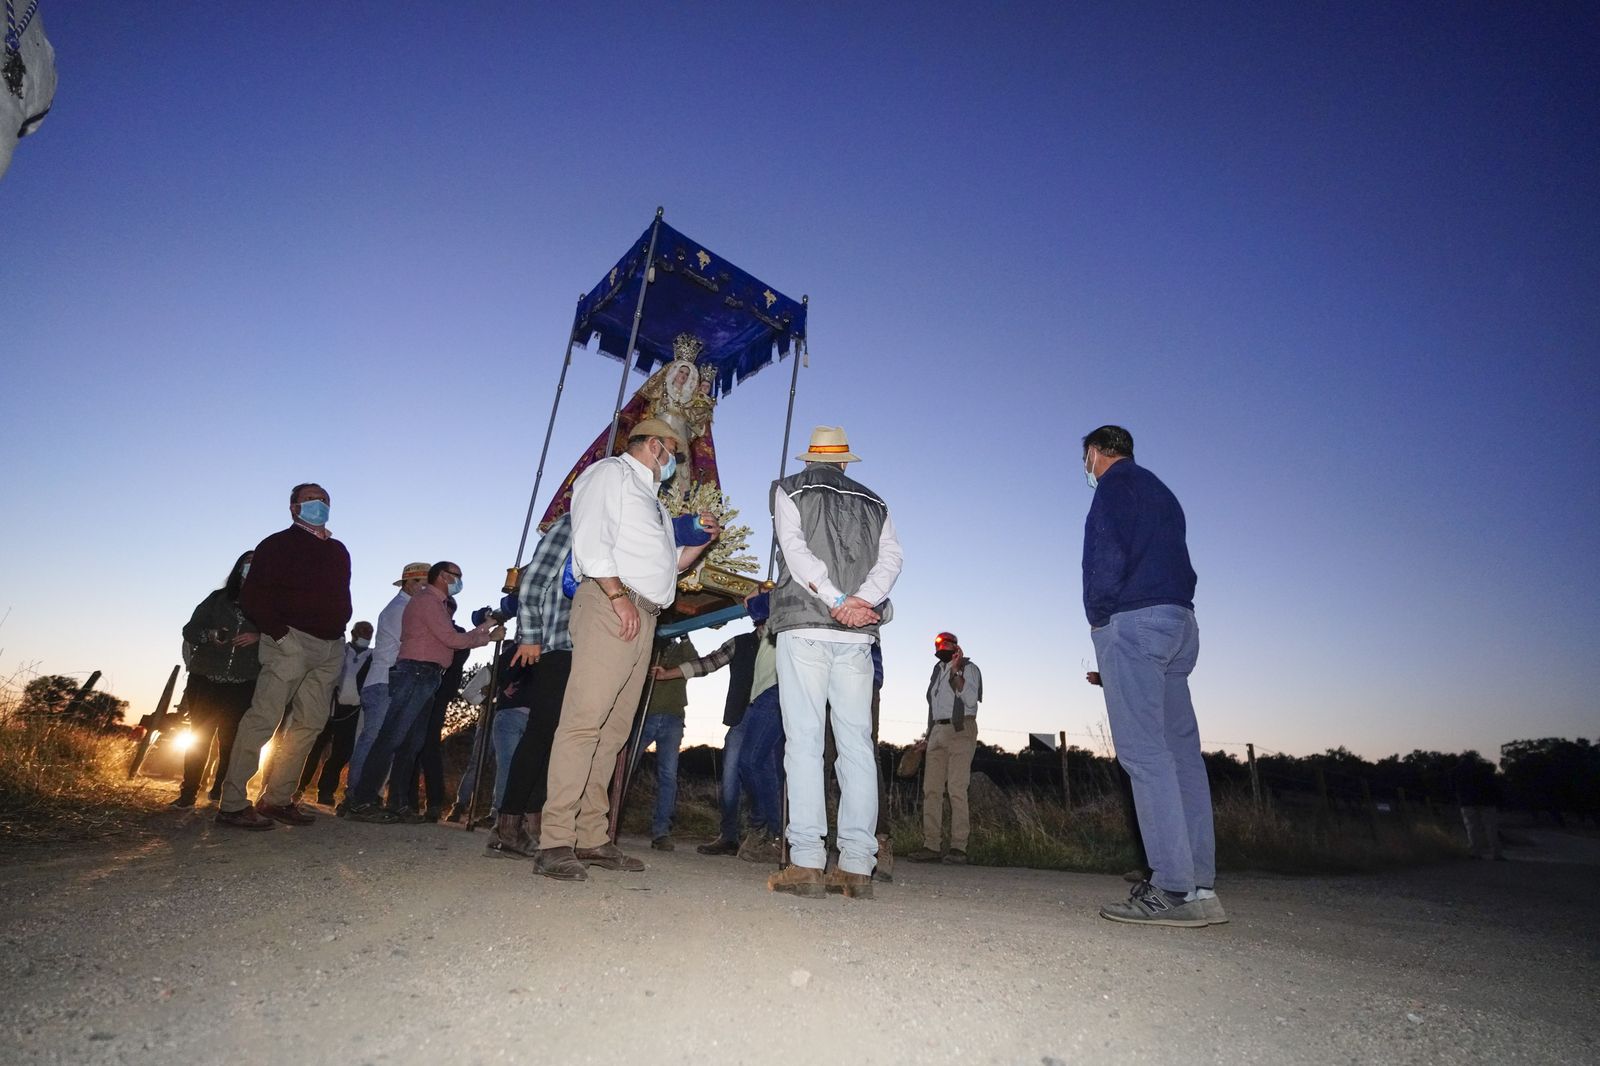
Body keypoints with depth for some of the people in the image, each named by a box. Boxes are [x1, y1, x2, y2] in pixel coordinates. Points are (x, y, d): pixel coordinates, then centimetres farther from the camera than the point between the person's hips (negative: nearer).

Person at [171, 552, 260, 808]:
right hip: (206, 681, 1)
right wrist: (208, 635, -13)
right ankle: (187, 793, 10)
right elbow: (189, 631, 6)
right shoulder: (217, 599, 9)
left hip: (243, 687, -1)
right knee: (199, 738, 3)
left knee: (231, 742, 3)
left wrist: (260, 638, -19)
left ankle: (220, 791, 15)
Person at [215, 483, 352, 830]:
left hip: (331, 648, 6)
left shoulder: (338, 552, 20)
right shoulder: (277, 545, 3)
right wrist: (278, 631, -13)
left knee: (310, 722, 5)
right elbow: (251, 597, -4)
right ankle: (233, 804, -7)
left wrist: (339, 631, 9)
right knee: (264, 717, -12)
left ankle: (277, 799, 13)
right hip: (292, 641, -6)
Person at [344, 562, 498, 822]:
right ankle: (362, 802, -13)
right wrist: (484, 636, 4)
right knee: (392, 738, -13)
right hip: (416, 673, -10)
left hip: (425, 678, 10)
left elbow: (449, 641, 21)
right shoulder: (427, 599, -3)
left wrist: (483, 631, 18)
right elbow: (451, 639, -10)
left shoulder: (436, 604, 26)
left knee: (411, 744, 7)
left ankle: (398, 805, 9)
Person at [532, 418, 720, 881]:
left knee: (613, 731, 5)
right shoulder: (610, 473, 6)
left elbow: (667, 562, 32)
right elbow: (591, 538, -9)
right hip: (610, 606, -9)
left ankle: (593, 839, 8)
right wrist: (618, 595, -17)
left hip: (644, 616, 9)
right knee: (585, 720, -14)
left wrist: (703, 540, 18)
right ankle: (555, 842, -13)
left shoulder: (652, 499, 31)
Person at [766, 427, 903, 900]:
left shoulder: (789, 490, 11)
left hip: (804, 627, -2)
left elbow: (795, 549, -6)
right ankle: (857, 865, 2)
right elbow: (890, 559, 3)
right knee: (857, 744, 3)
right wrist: (858, 603, -9)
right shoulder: (873, 502, 19)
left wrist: (837, 602, -11)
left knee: (804, 741, -3)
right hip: (858, 635, 3)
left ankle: (807, 863, -5)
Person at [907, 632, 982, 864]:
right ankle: (931, 845, -2)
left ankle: (958, 847, -11)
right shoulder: (937, 671, 23)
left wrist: (955, 671, -17)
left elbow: (971, 699, -13)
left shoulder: (969, 668, 3)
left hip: (960, 730, -6)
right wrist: (928, 738, 20)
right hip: (937, 732, 6)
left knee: (957, 789, -12)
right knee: (931, 789, -2)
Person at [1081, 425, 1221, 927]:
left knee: (1143, 752, -11)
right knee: (1180, 750, 6)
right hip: (1179, 622, 9)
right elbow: (1179, 564, 23)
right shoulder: (1160, 491, 26)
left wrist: (1097, 616, -4)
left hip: (1133, 620, -9)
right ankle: (1199, 886, 7)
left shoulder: (1116, 484, 0)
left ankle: (1174, 889, -13)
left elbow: (1107, 555, -13)